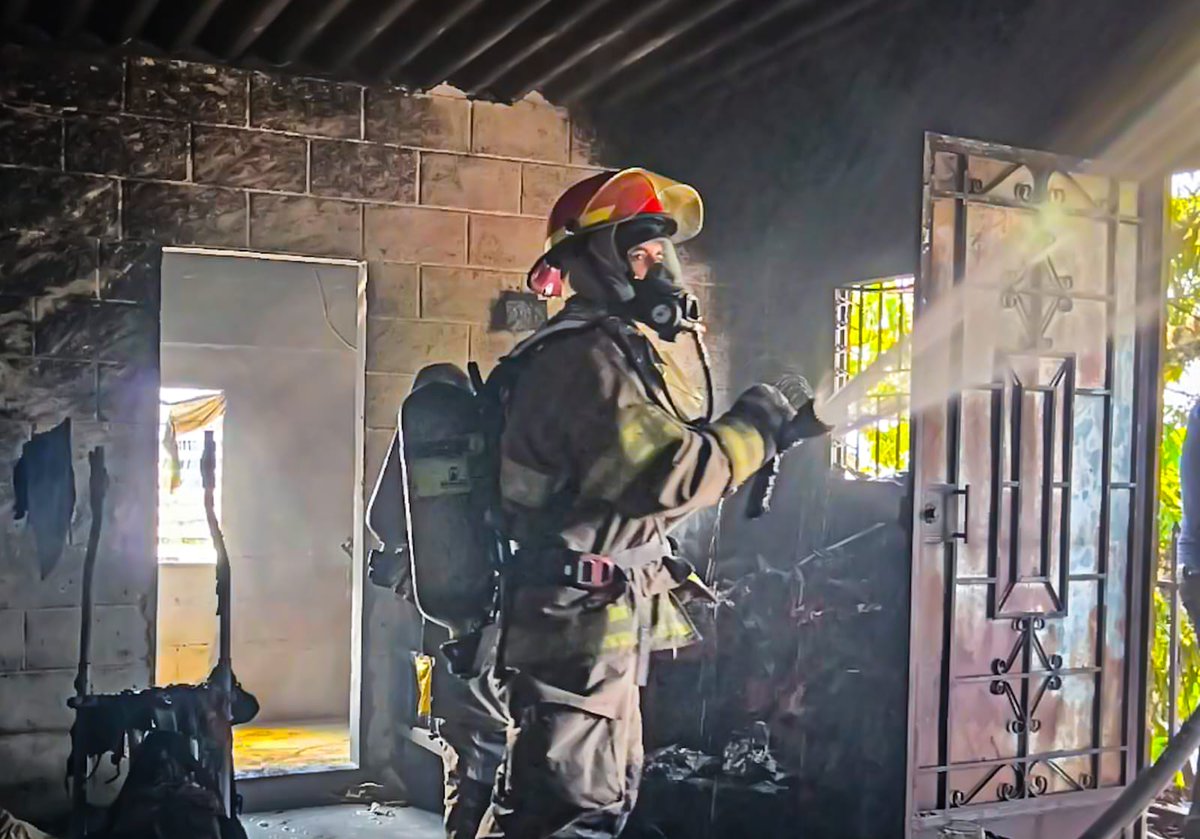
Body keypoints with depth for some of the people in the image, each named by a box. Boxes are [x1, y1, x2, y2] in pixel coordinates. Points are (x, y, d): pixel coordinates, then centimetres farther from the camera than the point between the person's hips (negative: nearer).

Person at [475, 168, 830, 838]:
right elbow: (667, 476, -28)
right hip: (579, 629, -11)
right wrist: (754, 429, -14)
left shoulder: (609, 353, 18)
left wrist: (770, 429, 14)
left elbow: (649, 454, 19)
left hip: (589, 627, 11)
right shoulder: (588, 357, -18)